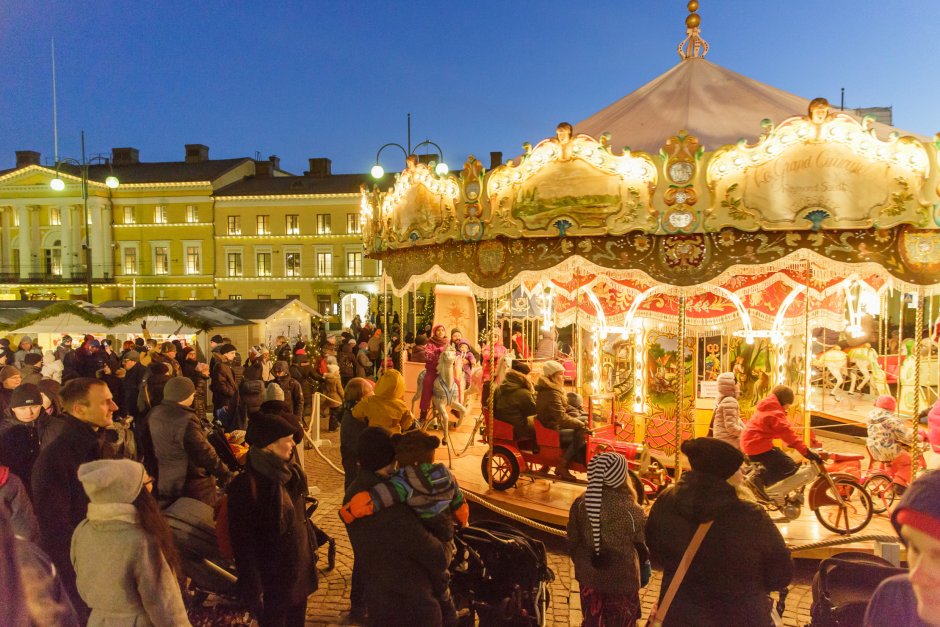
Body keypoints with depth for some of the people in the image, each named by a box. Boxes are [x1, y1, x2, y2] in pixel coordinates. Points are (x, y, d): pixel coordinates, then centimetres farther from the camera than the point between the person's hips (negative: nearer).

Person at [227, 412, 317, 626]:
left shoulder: (292, 474, 1)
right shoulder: (245, 486, -22)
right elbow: (243, 545, -19)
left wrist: (311, 551, 15)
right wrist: (253, 589, -17)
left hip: (300, 573, 7)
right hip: (272, 582, -7)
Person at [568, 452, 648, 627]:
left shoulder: (580, 504, -14)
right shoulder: (632, 511, -23)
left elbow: (573, 543, -3)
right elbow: (642, 549, -9)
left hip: (589, 576, 3)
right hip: (622, 580, -3)